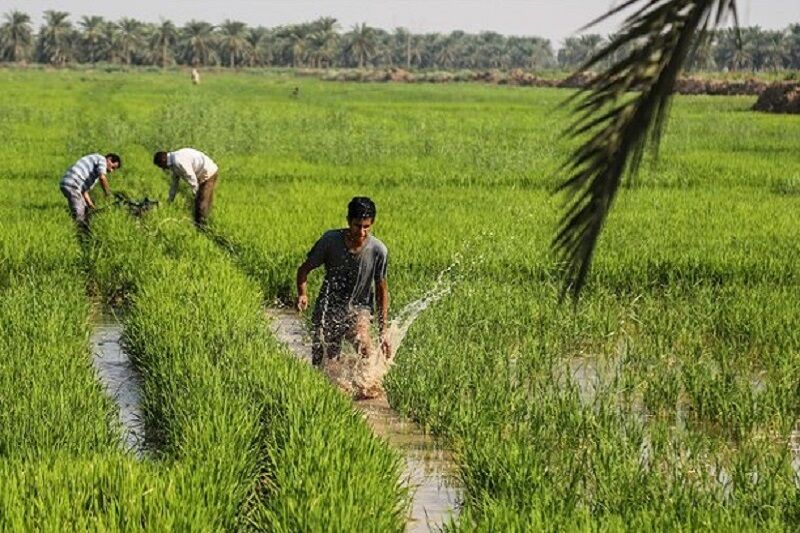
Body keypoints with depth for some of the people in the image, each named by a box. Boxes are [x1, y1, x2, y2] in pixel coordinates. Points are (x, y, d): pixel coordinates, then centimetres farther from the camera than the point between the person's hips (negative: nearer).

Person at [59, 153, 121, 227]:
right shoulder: (101, 159, 2)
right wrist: (107, 193, -4)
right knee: (78, 216, -11)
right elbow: (102, 178, -16)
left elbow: (84, 190, 24)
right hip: (72, 185, -10)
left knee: (85, 211, 20)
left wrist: (91, 205, 14)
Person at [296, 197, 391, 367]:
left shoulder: (378, 251, -14)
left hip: (358, 308, -1)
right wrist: (302, 294, -22)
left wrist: (383, 332, -3)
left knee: (366, 349, -31)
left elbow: (382, 290, -2)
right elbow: (304, 269, -1)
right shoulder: (330, 240, -15)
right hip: (328, 309, 1)